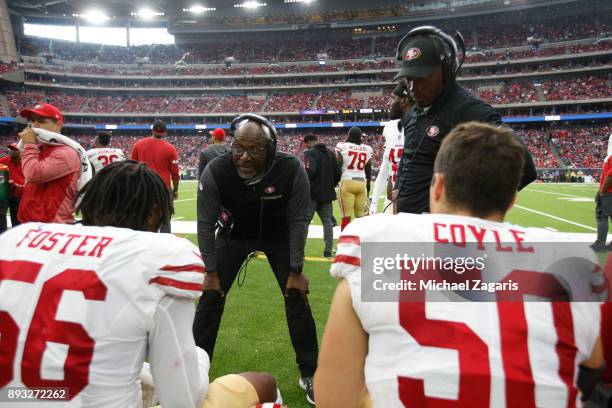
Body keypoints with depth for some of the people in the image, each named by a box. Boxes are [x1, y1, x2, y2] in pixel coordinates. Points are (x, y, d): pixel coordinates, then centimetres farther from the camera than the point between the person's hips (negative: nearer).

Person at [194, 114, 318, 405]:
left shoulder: (291, 170, -31)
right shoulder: (215, 171, -30)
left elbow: (298, 221, -18)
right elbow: (206, 224, -17)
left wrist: (296, 271, -16)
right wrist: (211, 271, -14)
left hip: (278, 235, 0)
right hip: (234, 234, 1)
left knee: (297, 299, -5)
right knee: (210, 298, -2)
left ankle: (309, 374, 14)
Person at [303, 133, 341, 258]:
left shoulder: (310, 153, -9)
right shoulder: (330, 153, 11)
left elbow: (310, 171, -23)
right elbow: (337, 172, 9)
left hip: (313, 193, -6)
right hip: (327, 193, 6)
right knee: (327, 221, 9)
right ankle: (328, 251, 7)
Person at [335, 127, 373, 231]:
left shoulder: (342, 146, -3)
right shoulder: (367, 149, 9)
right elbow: (368, 170, 12)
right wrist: (368, 186, 21)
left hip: (347, 182, -4)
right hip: (362, 183, 4)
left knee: (346, 216, -4)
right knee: (361, 216, 9)